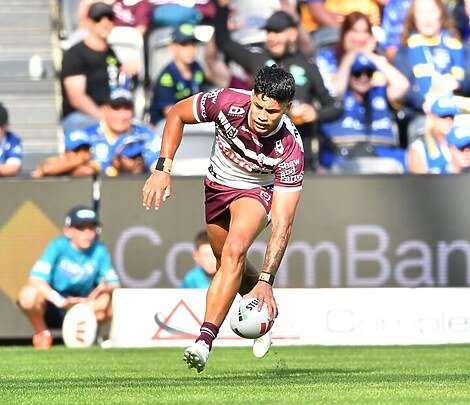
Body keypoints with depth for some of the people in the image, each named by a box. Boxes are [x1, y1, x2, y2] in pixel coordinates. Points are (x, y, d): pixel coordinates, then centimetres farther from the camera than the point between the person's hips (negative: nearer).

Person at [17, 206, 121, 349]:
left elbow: (114, 284, -5)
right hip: (52, 305, -2)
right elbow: (35, 279, -27)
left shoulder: (99, 251, -8)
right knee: (29, 294, -35)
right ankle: (43, 333, -4)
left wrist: (107, 288, -31)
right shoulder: (58, 247, -17)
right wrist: (61, 301, -41)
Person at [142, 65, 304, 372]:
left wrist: (266, 280, -42)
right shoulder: (228, 102, -31)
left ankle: (205, 339, -33)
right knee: (228, 263, 16)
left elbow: (282, 223, -36)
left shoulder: (290, 149, -35)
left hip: (257, 191, -4)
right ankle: (267, 314, 45)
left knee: (234, 250, -30)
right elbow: (177, 113, -11)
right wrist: (164, 169, -18)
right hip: (217, 185, 4)